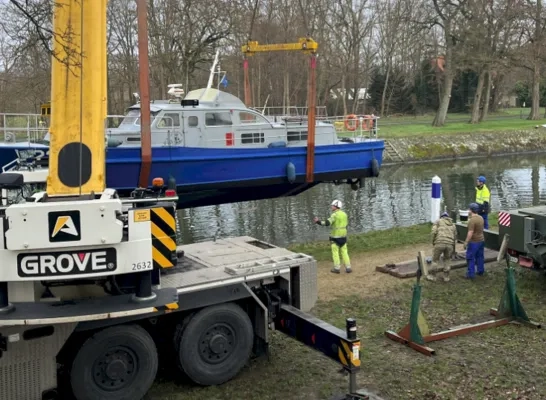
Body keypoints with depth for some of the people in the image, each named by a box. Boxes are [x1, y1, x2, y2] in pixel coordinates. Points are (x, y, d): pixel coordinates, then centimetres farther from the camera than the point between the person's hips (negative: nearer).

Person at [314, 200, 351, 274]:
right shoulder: (344, 214, 7)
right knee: (344, 252, 11)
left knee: (335, 253, 6)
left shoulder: (334, 215, -17)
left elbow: (327, 223, -29)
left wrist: (318, 221, -24)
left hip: (335, 237, -6)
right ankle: (348, 268, 8)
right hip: (343, 236, 6)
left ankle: (337, 268, 10)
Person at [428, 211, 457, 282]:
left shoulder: (438, 221, 14)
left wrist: (433, 242, 10)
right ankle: (446, 277, 26)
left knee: (435, 260, 14)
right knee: (447, 260, 24)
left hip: (440, 243, -3)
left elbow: (434, 232, -4)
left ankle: (432, 276, 20)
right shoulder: (453, 225, 26)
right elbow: (455, 237, 25)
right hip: (450, 244, 3)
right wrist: (453, 249, 34)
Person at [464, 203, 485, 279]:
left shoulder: (472, 220, -20)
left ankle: (471, 274, 1)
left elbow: (470, 233, -24)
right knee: (480, 257, 19)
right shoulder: (481, 218, 6)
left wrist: (466, 242, -17)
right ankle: (480, 271, 28)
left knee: (470, 258, -1)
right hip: (481, 240, 8)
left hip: (474, 242, -8)